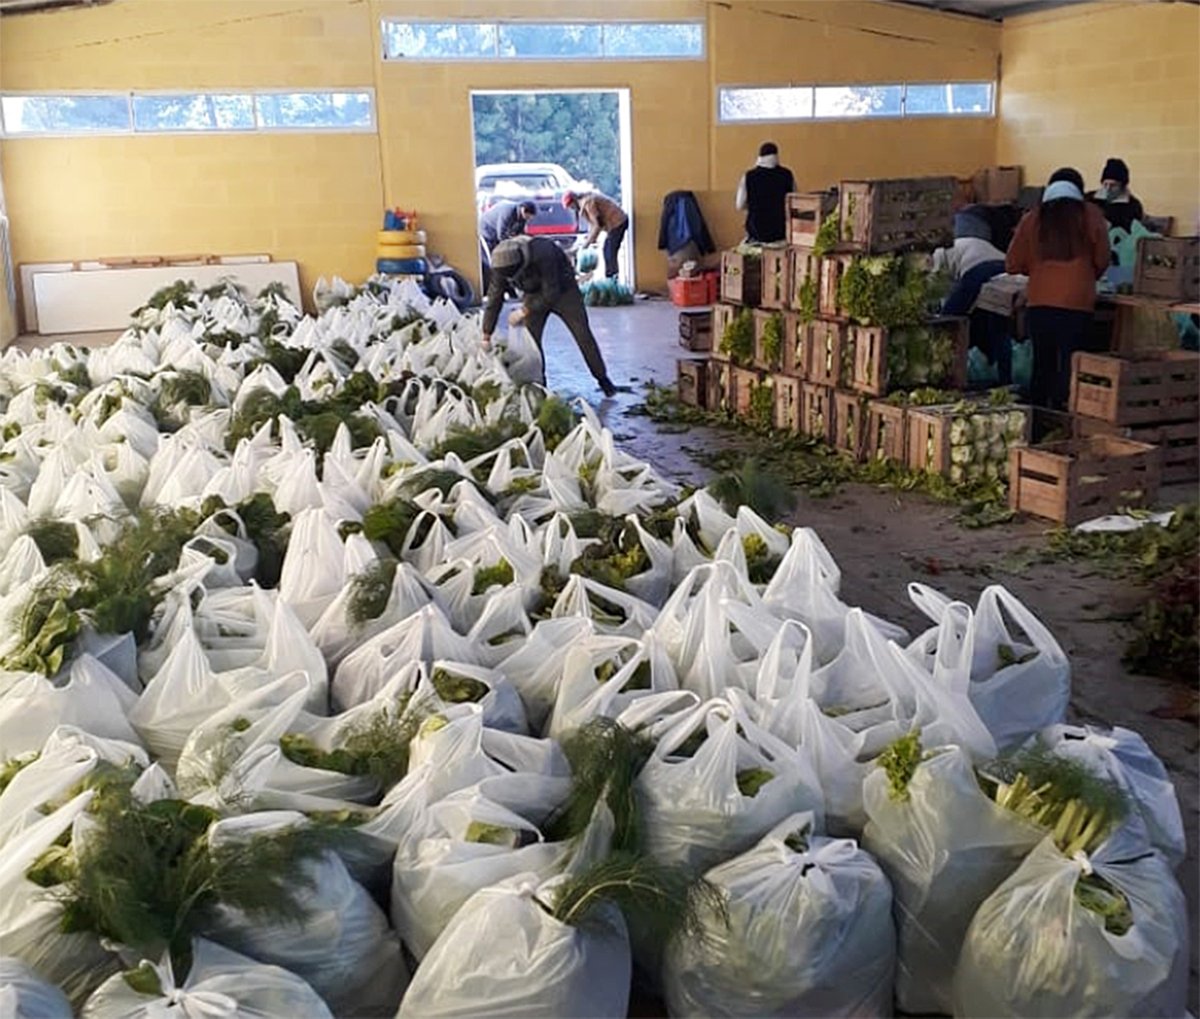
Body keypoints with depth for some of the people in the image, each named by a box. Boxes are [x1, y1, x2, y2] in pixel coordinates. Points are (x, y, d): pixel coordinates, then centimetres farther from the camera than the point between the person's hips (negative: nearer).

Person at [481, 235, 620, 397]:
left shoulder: (543, 255, -40)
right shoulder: (501, 265, -25)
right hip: (534, 294, 4)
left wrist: (524, 311, -31)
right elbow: (494, 300, -16)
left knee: (583, 336, -3)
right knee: (530, 339, -8)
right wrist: (486, 337, -13)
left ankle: (602, 379, 11)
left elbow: (551, 294, -33)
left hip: (562, 289, -4)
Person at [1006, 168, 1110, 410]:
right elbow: (1102, 261, 7)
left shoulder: (1033, 217, 5)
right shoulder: (1091, 215, 2)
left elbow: (1013, 264, 7)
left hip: (1039, 302, 2)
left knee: (1042, 365, 13)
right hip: (1077, 303, -2)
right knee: (1070, 366, 1)